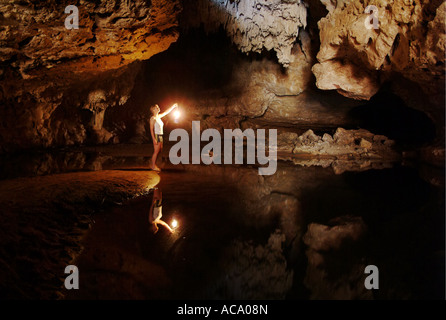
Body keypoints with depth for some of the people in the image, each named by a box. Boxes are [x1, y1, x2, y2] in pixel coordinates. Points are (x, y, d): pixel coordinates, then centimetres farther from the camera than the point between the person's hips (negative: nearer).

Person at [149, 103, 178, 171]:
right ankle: (153, 166, 3)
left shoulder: (158, 116, 12)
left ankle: (153, 164, 17)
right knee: (156, 151, -5)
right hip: (156, 136, -8)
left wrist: (173, 106, 24)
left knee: (159, 150, 10)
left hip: (160, 136, 8)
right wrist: (154, 139, -21)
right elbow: (151, 129, -14)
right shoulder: (153, 118, -10)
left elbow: (166, 112, 25)